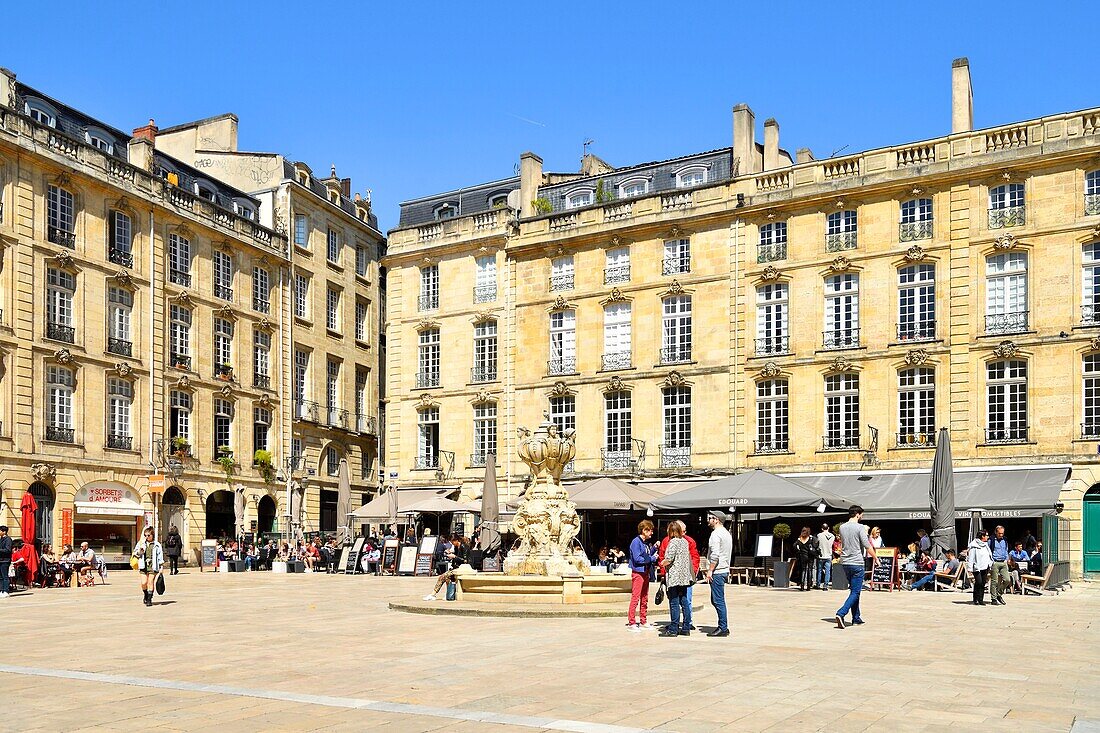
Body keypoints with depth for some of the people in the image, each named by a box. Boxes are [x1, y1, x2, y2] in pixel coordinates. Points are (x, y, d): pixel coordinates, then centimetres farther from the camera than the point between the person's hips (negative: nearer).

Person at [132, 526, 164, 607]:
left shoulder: (157, 545, 4)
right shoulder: (141, 543, 9)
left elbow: (160, 557, 7)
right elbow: (135, 554, 8)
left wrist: (161, 567, 3)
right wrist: (140, 550, -12)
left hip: (153, 566, -2)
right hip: (143, 566, 2)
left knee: (150, 582, -4)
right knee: (144, 583, -4)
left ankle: (149, 599, 3)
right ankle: (145, 595, 23)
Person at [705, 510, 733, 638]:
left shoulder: (716, 534, -13)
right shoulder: (726, 533, 18)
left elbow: (715, 555, -21)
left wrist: (710, 570, -16)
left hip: (717, 571, -10)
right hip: (724, 570, 10)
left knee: (718, 600, -6)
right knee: (715, 600, 14)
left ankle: (723, 628, -3)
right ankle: (723, 626, 16)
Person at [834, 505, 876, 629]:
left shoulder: (842, 527, 9)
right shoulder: (860, 527, -10)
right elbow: (867, 546, -12)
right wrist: (875, 558, 4)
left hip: (845, 563, 7)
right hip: (857, 563, -7)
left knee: (853, 590, 18)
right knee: (855, 592, -4)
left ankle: (856, 617, 22)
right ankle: (841, 613, -20)